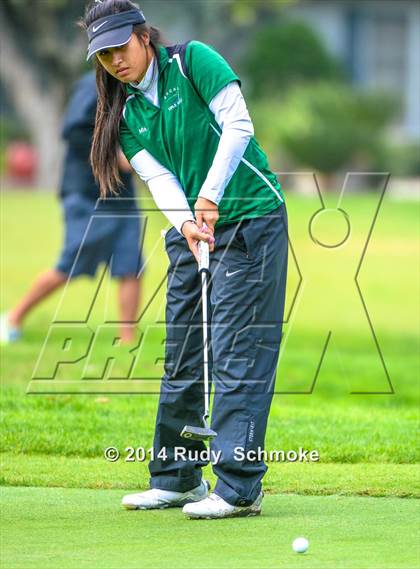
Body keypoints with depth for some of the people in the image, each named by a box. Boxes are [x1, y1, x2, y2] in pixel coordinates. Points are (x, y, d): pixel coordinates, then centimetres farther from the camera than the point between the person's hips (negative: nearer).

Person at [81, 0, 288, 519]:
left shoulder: (193, 61, -6)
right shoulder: (127, 114, 10)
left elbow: (237, 125, -14)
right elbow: (159, 177, -1)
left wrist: (210, 195, -20)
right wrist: (186, 222, -20)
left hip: (250, 218, -7)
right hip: (190, 230, 7)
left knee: (237, 351, -10)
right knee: (181, 354, 9)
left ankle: (238, 487, -11)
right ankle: (177, 478, 18)